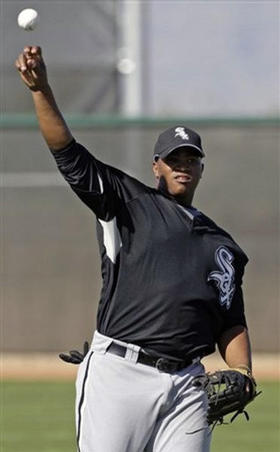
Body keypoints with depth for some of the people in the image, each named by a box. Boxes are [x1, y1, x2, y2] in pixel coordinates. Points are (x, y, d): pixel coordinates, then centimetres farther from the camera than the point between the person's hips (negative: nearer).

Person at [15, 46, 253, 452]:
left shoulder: (221, 246, 22)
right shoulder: (128, 204, 11)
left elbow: (231, 323, 21)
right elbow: (69, 156, -1)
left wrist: (241, 374, 2)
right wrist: (41, 90, -14)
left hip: (185, 387, 4)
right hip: (118, 373, -4)